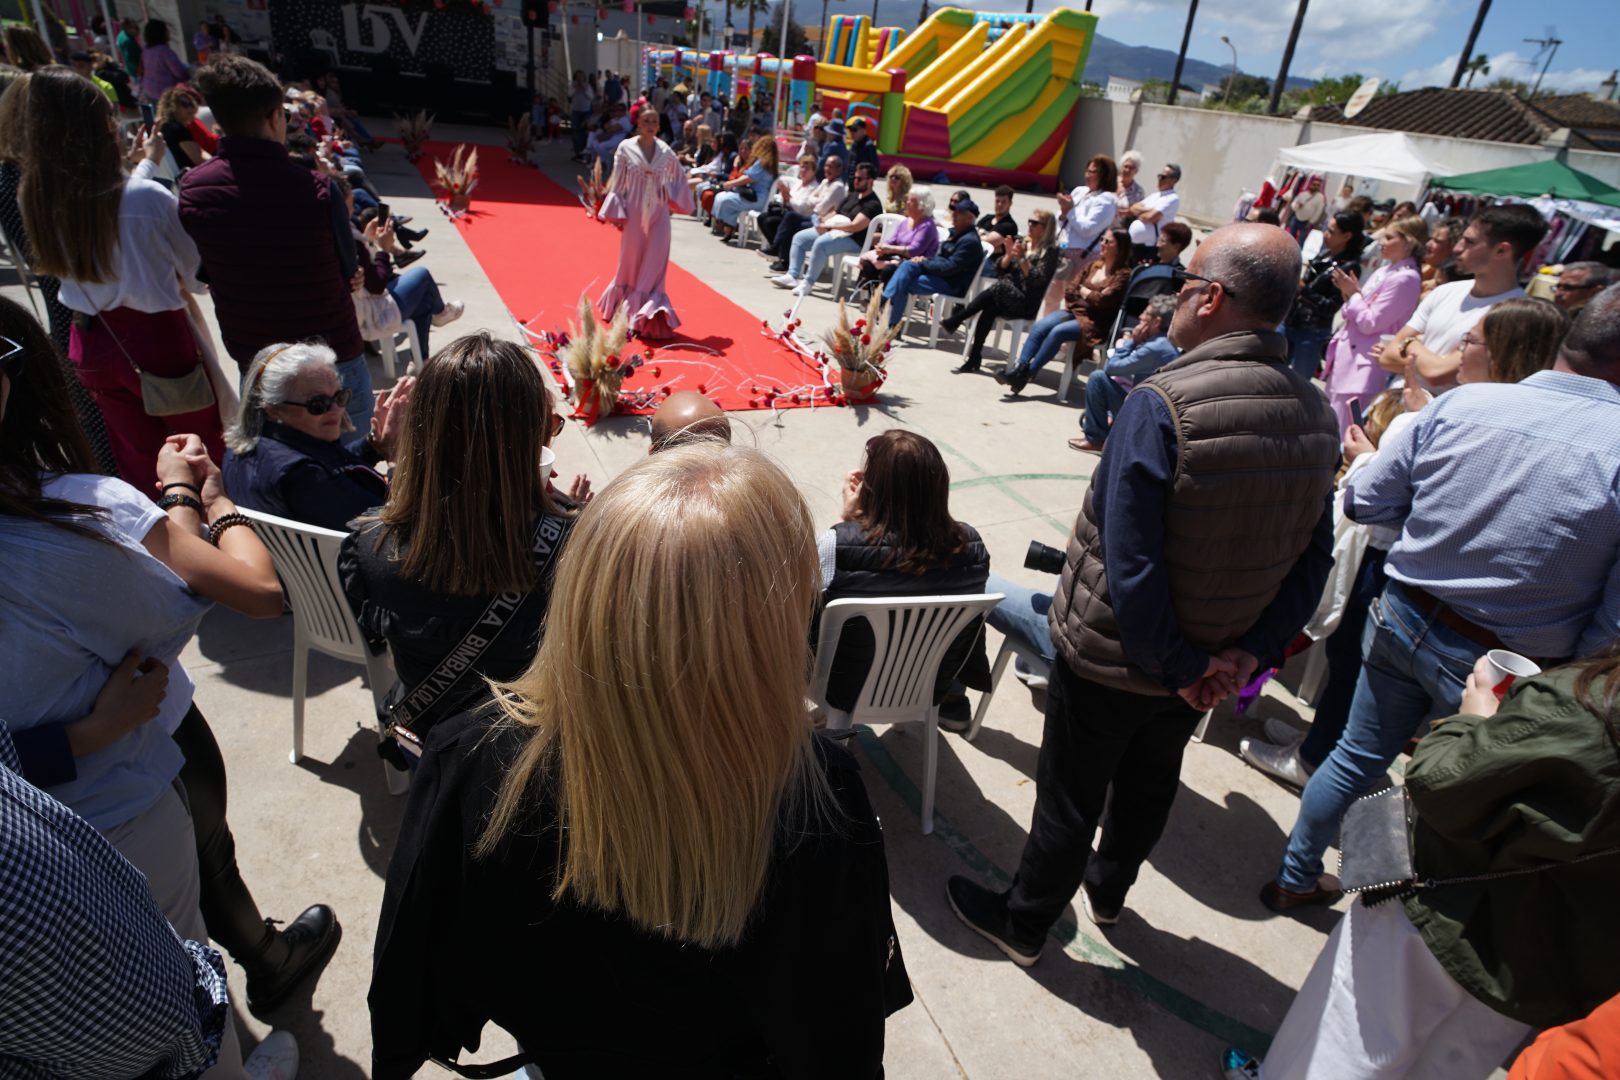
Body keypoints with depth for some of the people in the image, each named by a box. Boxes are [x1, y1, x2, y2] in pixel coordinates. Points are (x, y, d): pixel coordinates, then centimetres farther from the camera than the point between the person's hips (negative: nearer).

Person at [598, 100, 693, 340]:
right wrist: (617, 213, -6)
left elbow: (680, 177, 16)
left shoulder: (665, 151, 2)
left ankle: (649, 318, 3)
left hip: (657, 215, 1)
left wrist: (671, 197, 2)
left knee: (654, 266, -1)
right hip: (634, 214, -1)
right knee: (631, 264, 9)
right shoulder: (626, 148, -3)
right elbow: (617, 182, -2)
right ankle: (627, 310, 25)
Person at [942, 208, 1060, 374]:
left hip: (1026, 303, -5)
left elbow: (1038, 280, -12)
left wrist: (1022, 258, -18)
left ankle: (953, 321, -26)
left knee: (998, 287, -31)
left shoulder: (1050, 251, 0)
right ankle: (974, 357, -30)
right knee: (989, 308, -29)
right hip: (1005, 296, 5)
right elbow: (999, 269, 13)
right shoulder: (1021, 242, 18)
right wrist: (1009, 255, -5)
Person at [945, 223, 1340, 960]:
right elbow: (1312, 560, -3)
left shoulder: (1162, 403, -27)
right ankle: (1107, 891, 53)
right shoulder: (1316, 416, -6)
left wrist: (1178, 666, -17)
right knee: (1149, 782, 27)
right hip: (1211, 661, 6)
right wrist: (1250, 651, -5)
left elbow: (1129, 561, -28)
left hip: (1112, 655, -6)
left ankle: (1022, 924, 36)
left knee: (1070, 796, 13)